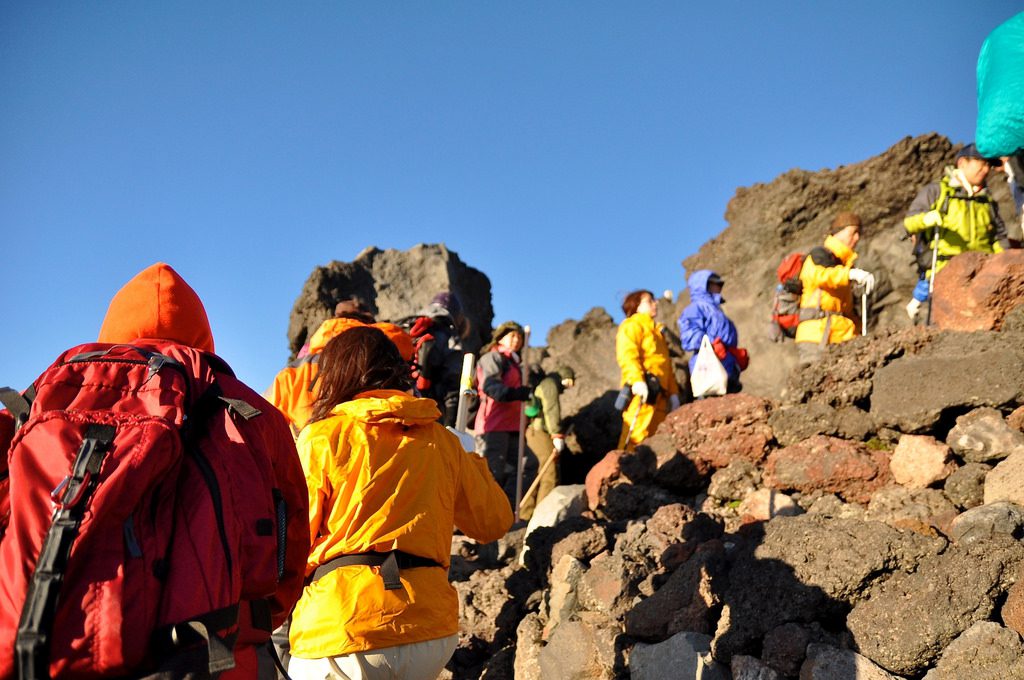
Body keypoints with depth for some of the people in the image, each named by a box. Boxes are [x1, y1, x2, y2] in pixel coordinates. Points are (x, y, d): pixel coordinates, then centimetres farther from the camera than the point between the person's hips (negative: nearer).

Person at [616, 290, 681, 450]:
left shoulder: (657, 331, 30)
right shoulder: (632, 326, 2)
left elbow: (667, 364, 27)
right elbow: (627, 355, -14)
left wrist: (673, 393, 17)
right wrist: (637, 380, -29)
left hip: (659, 395, 9)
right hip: (642, 391, -9)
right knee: (637, 435, -17)